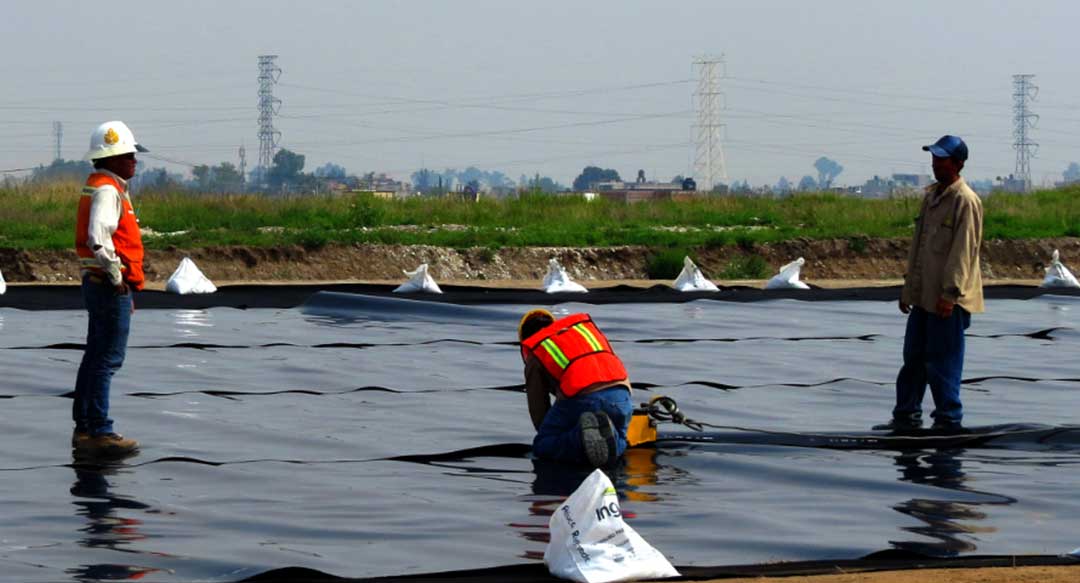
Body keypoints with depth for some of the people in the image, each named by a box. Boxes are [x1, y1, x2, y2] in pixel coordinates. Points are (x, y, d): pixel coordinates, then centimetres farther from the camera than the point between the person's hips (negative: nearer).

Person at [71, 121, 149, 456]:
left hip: (101, 286, 11)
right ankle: (99, 432, -9)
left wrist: (126, 288, 22)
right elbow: (99, 239, -28)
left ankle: (84, 428, 19)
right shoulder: (107, 191, -15)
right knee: (107, 359, -9)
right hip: (111, 287, -11)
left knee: (95, 359, 14)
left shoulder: (103, 188, 18)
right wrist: (118, 279, -20)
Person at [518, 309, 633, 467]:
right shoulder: (586, 324, 30)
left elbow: (538, 410, 19)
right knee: (618, 444, 31)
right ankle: (607, 431, -8)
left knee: (542, 447, 16)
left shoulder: (534, 357, 20)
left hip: (580, 400, -4)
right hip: (619, 393, 4)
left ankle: (581, 434, -16)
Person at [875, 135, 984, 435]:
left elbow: (963, 251, -18)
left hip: (947, 300, -9)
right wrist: (908, 288, 20)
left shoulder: (965, 201, -13)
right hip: (923, 296, 9)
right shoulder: (931, 196, 14)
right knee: (914, 357, 13)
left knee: (942, 362, -3)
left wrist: (950, 294, -21)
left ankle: (949, 419, 7)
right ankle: (906, 416, 22)